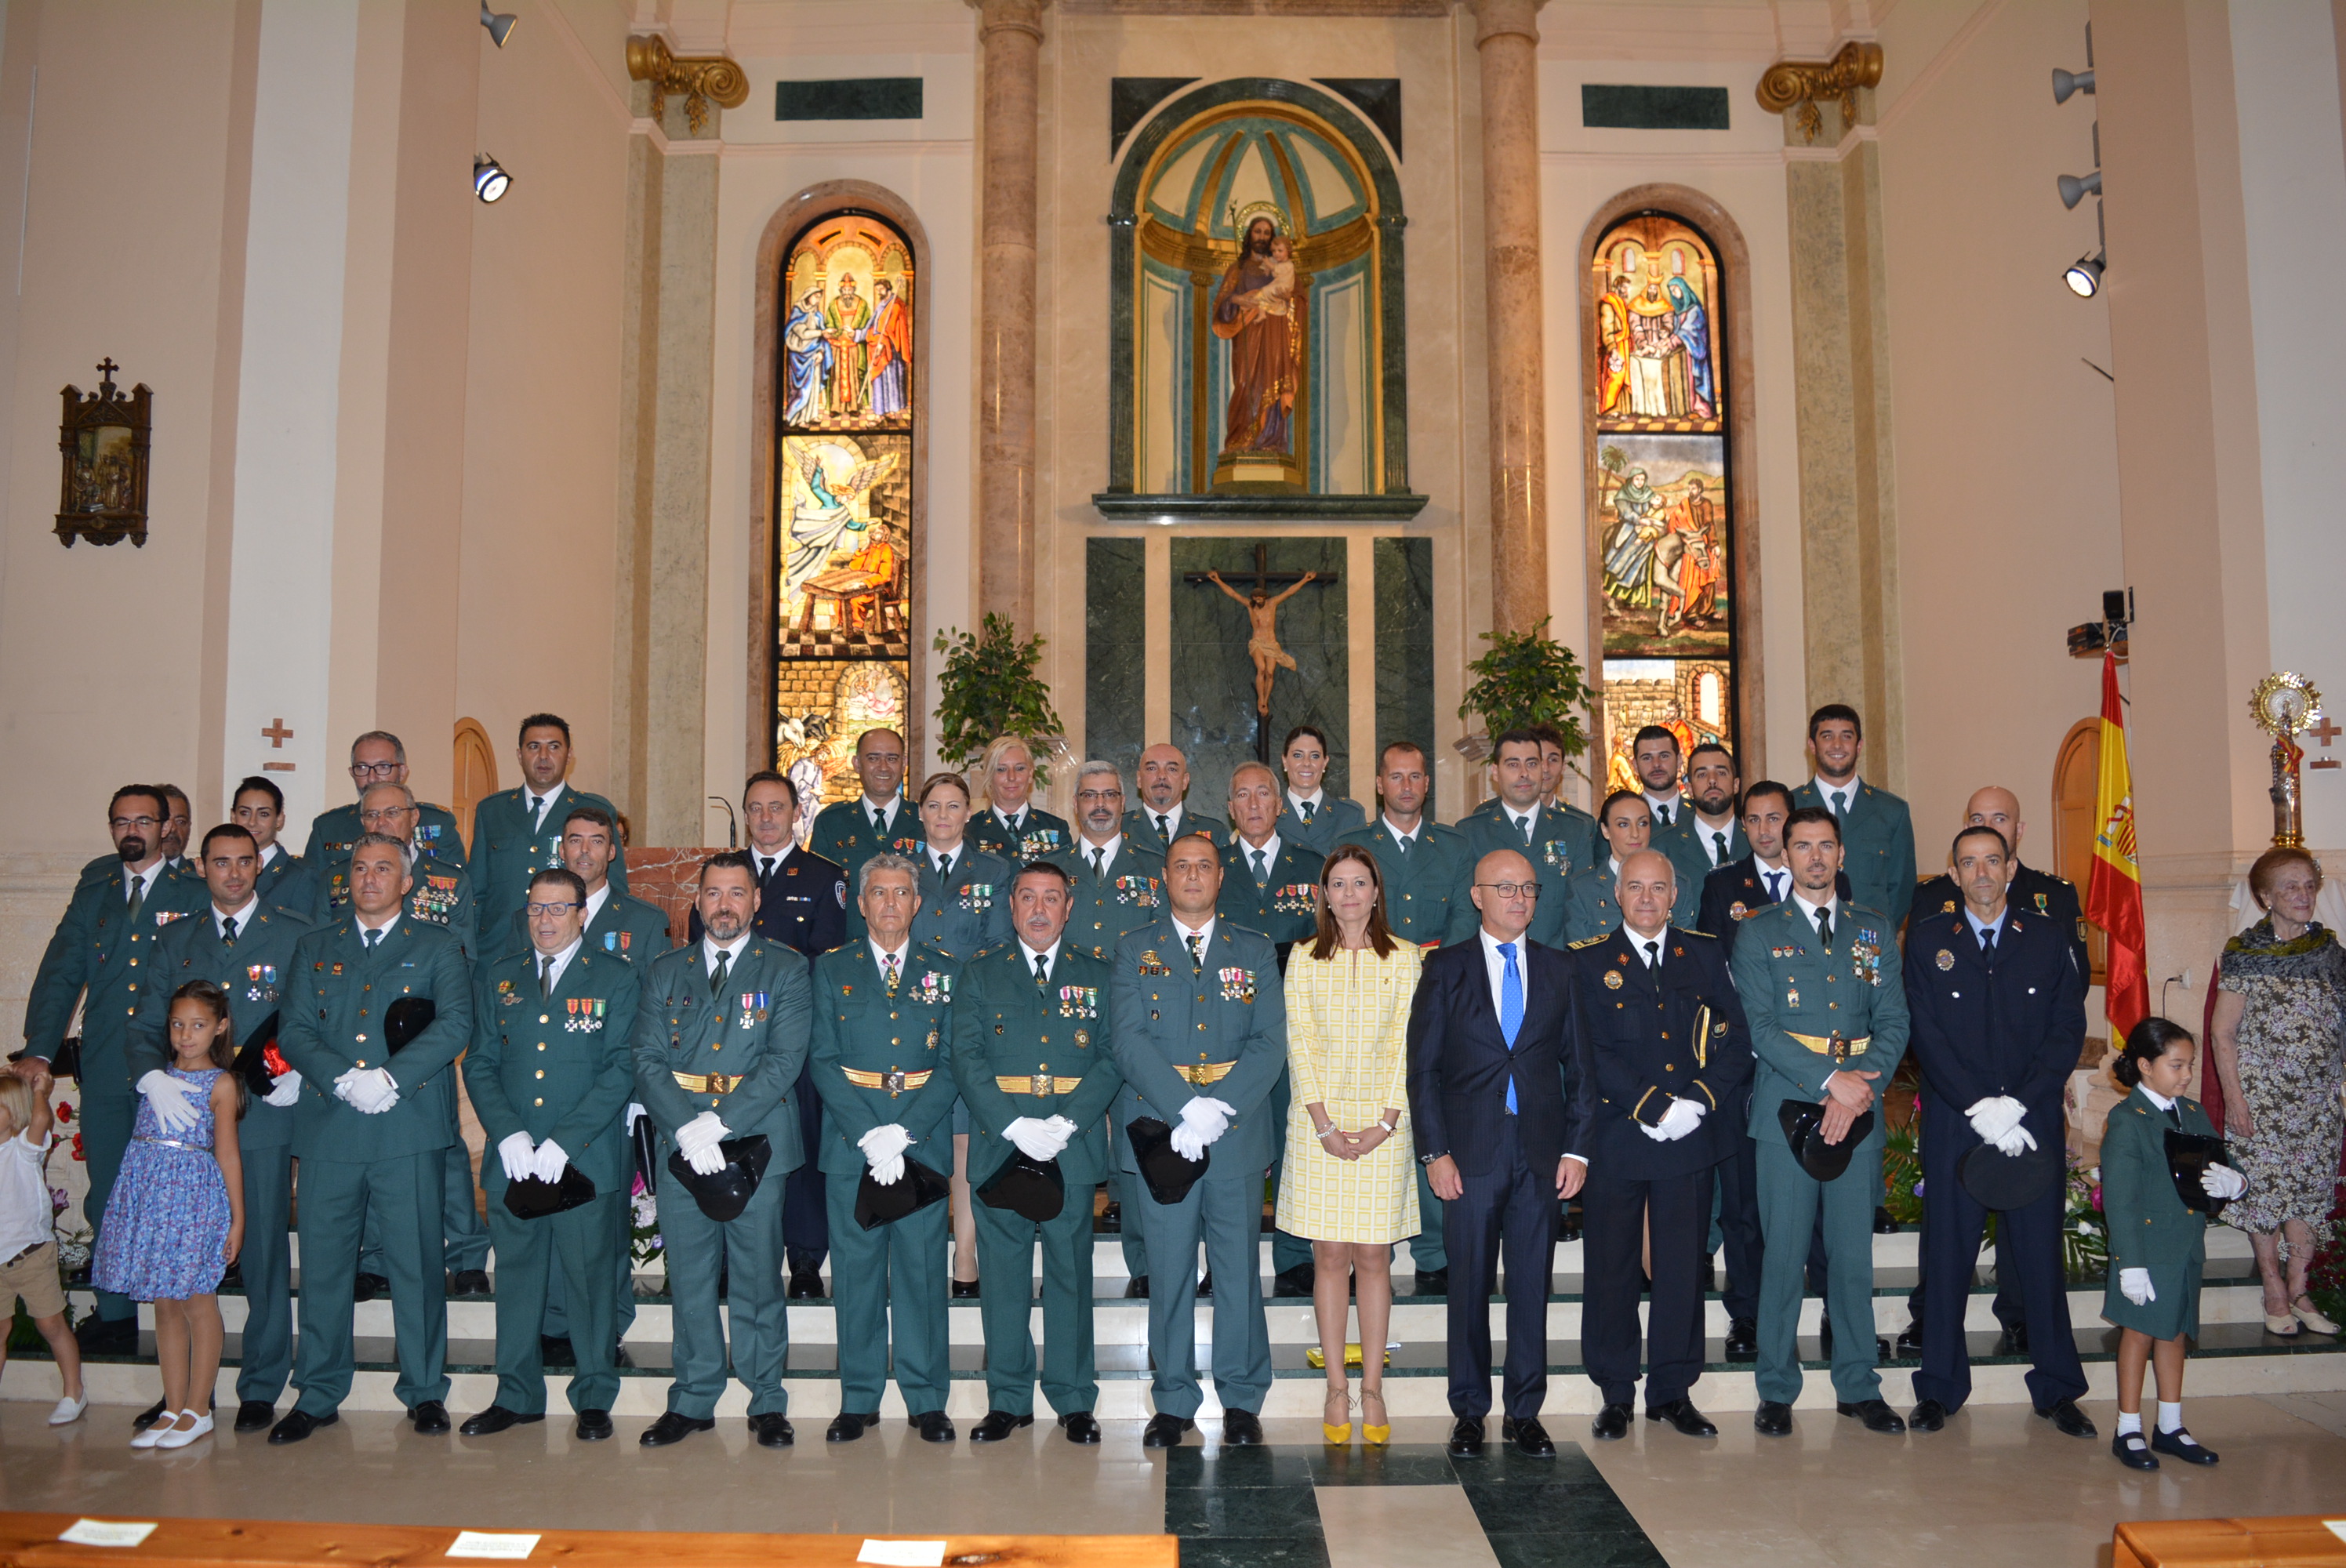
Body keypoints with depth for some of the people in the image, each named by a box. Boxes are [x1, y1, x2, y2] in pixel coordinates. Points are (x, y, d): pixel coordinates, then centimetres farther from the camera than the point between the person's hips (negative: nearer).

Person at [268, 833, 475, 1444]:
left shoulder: (437, 947, 8)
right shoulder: (315, 948, 17)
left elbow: (455, 1025, -4)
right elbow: (293, 1030, 7)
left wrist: (391, 1077, -15)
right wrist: (344, 1079, -10)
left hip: (410, 1129, -2)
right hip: (327, 1132, 3)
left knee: (416, 1262, 1)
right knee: (322, 1263, 6)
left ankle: (425, 1391, 14)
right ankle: (318, 1395, 20)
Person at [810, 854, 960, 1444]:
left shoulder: (945, 970, 8)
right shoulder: (832, 969, 8)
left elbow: (952, 1063, 1)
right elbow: (822, 1059, 1)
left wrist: (903, 1132, -11)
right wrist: (867, 1134, -11)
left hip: (923, 1141, 0)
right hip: (850, 1142, 0)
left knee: (922, 1266, 2)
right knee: (856, 1268, 5)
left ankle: (927, 1400, 13)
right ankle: (858, 1399, 16)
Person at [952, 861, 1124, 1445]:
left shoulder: (1098, 976, 9)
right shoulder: (980, 973, 9)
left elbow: (1112, 1059, 1)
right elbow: (966, 1056, 0)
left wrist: (1065, 1123, -13)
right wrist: (1014, 1125, -13)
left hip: (1074, 1150, 0)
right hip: (998, 1149, 0)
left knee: (1071, 1275, 5)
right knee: (1002, 1277, 5)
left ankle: (1074, 1400, 17)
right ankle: (1008, 1400, 18)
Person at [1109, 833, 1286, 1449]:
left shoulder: (1256, 951, 9)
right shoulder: (1135, 951, 7)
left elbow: (1271, 1044, 0)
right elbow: (1127, 1041, -5)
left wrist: (1219, 1107, -14)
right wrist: (1187, 1107, -16)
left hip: (1237, 1132, 1)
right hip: (1159, 1132, -1)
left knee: (1239, 1269, 6)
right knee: (1169, 1272, 5)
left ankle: (1242, 1399, 19)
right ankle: (1173, 1402, 18)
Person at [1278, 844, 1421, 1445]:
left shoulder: (1405, 958, 5)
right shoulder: (1304, 959, 5)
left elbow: (1406, 1044, 1)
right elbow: (1299, 1044, 0)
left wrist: (1386, 1122, -8)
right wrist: (1324, 1125, -9)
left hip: (1383, 1126, 0)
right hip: (1320, 1125, 0)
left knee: (1373, 1258, 4)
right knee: (1330, 1257, 3)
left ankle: (1372, 1390, 12)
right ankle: (1336, 1391, 11)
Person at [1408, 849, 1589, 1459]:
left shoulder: (1560, 970, 9)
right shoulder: (1445, 969, 2)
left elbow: (1577, 1066, 9)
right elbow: (1422, 1066, 0)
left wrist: (1577, 1149, 1)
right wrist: (1434, 1152, -7)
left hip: (1541, 1151, 2)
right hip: (1470, 1151, -2)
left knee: (1532, 1283, 7)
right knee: (1470, 1284, 5)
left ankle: (1525, 1412, 20)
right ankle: (1469, 1411, 19)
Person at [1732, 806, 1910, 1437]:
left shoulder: (1875, 929, 12)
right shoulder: (1758, 932, 3)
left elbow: (1894, 1020, 6)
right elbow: (1760, 1028, -6)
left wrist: (1863, 1084, -10)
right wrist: (1831, 1078, -15)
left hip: (1859, 1109, 3)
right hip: (1786, 1107, -2)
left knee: (1854, 1251, 8)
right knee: (1783, 1252, 1)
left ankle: (1858, 1386, 21)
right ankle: (1776, 1391, 11)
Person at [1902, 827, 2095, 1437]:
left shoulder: (2051, 938, 6)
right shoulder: (1926, 938, 4)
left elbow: (2068, 1031, 0)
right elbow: (1926, 1035, -2)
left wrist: (2017, 1105, -11)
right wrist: (1979, 1108, -12)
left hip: (2034, 1122, 1)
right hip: (1952, 1124, 0)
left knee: (2040, 1253, 6)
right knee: (1947, 1255, 4)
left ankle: (2057, 1389, 21)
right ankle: (1941, 1388, 16)